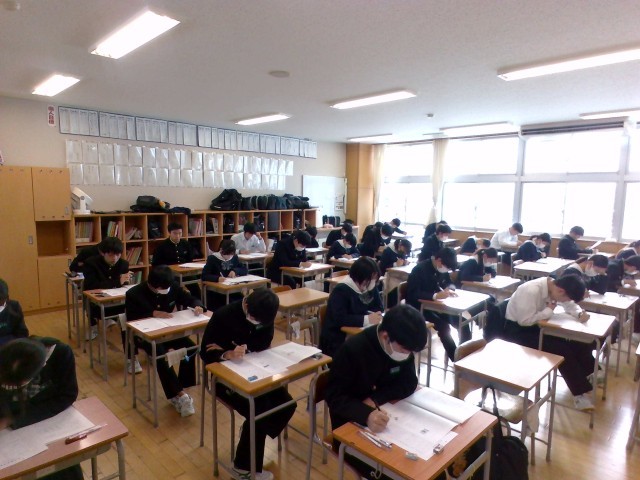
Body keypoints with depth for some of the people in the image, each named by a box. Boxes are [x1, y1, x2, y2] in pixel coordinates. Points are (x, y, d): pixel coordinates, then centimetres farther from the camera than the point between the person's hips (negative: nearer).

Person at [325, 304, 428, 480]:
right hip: (350, 428, -5)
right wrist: (366, 414, -41)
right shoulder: (352, 349, -25)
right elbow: (334, 398, -23)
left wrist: (375, 399, -22)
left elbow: (409, 384, -6)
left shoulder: (403, 346, -9)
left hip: (385, 418, 5)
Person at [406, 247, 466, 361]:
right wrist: (435, 296, -38)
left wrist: (450, 289, -9)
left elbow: (449, 282, 16)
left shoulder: (442, 269, 1)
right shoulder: (420, 269, -21)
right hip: (419, 307, -7)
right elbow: (412, 295, -28)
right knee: (443, 326, -27)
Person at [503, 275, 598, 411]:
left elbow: (570, 305, 10)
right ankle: (581, 393, -5)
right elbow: (525, 320, -30)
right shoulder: (531, 291, -32)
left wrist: (580, 314, -11)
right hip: (517, 330, -8)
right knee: (561, 350, -18)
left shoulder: (553, 286, -7)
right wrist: (548, 311, -19)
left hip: (536, 325, 9)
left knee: (574, 342, -2)